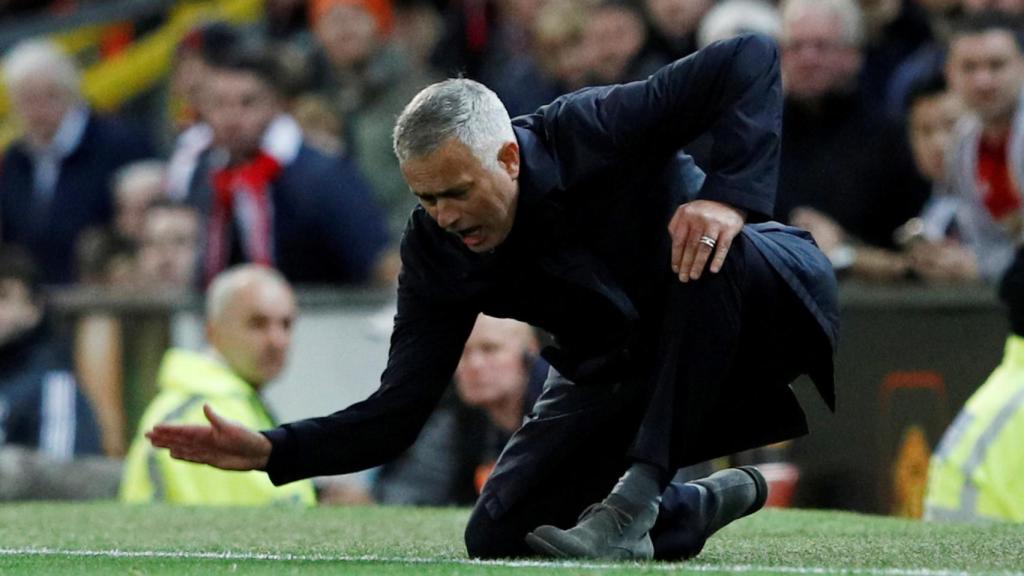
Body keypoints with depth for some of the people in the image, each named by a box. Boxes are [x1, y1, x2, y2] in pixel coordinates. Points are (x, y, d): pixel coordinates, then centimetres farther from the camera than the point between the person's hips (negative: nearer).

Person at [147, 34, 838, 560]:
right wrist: (272, 450, -24)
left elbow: (751, 60, -31)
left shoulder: (594, 132, -26)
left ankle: (632, 506, -35)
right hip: (618, 378, 5)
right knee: (500, 536, -15)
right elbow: (399, 411, -11)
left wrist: (729, 196, -43)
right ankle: (703, 503, 8)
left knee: (721, 256, -40)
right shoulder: (436, 250, -12)